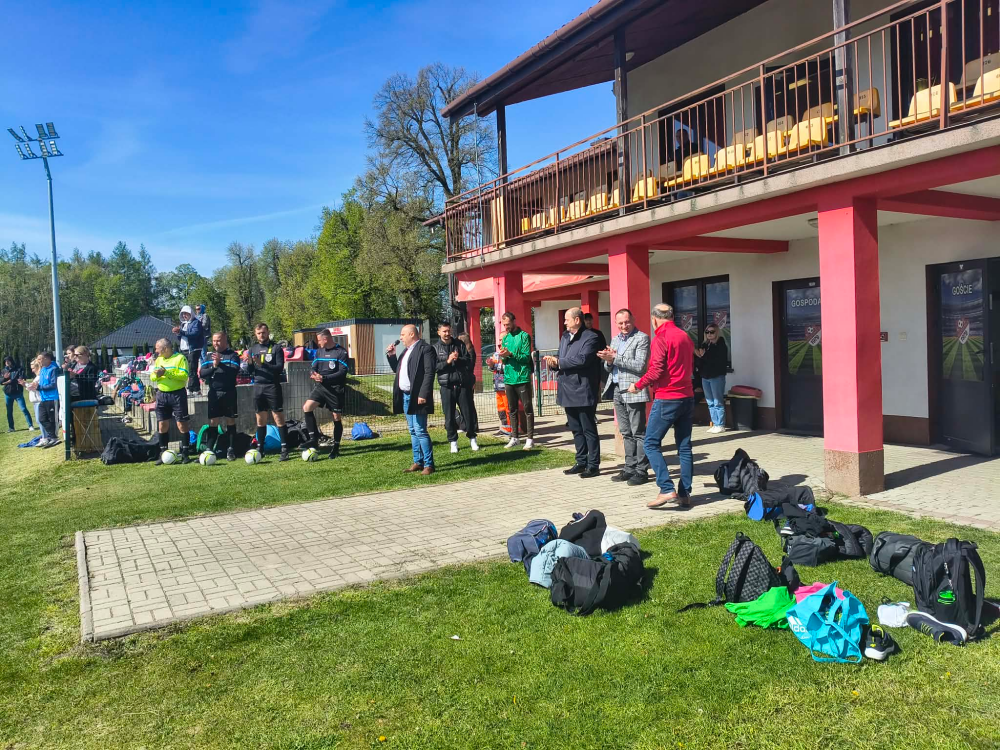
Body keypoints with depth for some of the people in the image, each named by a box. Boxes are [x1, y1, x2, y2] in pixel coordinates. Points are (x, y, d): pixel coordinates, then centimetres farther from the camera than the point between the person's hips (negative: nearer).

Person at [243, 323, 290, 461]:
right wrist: (249, 363, -11)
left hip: (273, 386, -4)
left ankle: (284, 449, -6)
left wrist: (262, 364, -22)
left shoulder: (276, 348, -1)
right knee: (260, 420, 8)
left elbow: (280, 368, -10)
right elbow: (249, 371, 11)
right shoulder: (253, 349, 13)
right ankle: (260, 448, 14)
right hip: (258, 387, 4)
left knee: (278, 418, -6)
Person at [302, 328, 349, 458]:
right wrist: (313, 374, -16)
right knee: (307, 407, -13)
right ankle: (314, 439, -5)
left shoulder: (341, 352, -10)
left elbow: (342, 372, -16)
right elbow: (314, 367, 10)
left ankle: (336, 447, 14)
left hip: (336, 389, -5)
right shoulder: (319, 351, 8)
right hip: (321, 386, 5)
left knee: (336, 417, 2)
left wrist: (324, 378, -25)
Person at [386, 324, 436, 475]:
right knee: (413, 431, 12)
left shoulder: (425, 349, -10)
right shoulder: (406, 351, 19)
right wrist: (391, 356, 13)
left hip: (417, 397, -9)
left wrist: (423, 395, -23)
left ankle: (429, 464, -3)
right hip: (405, 396, 9)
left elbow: (429, 373, -17)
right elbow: (397, 370, 27)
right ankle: (418, 462, 19)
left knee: (420, 431, -9)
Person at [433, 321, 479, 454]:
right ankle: (453, 441, 15)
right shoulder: (435, 348, 3)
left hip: (463, 384, 1)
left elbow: (471, 361, 2)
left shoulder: (460, 344, 7)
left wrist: (458, 359, -14)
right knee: (449, 415, 4)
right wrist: (448, 361, -17)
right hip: (447, 386, -1)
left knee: (469, 412, 4)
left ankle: (472, 438, 18)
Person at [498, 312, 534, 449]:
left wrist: (511, 354, -22)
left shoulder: (524, 336, -5)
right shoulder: (505, 338, 13)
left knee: (527, 408, 0)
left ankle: (530, 438, 4)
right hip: (509, 379, 6)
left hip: (522, 378, -6)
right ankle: (514, 438, 18)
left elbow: (527, 357, -12)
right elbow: (505, 361, 15)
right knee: (512, 410, 10)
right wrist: (503, 356, -8)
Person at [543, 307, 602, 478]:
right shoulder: (565, 337, 15)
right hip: (568, 392, 8)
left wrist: (559, 361, -16)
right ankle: (581, 462, 24)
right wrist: (554, 363, -5)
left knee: (589, 430, -1)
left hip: (583, 392, -8)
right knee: (576, 430, 15)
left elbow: (582, 359, -25)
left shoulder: (590, 338, -11)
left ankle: (593, 465, 7)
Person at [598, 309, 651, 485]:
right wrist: (608, 361, -5)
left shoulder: (642, 338, -6)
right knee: (625, 433, 12)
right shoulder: (615, 340, 17)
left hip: (633, 391, -7)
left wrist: (615, 358, -18)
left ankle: (641, 471, 3)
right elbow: (608, 368, 18)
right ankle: (630, 468, 19)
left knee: (638, 433, -2)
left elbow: (639, 365, -17)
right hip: (617, 391, 8)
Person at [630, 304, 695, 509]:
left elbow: (655, 371, -16)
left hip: (667, 398, -8)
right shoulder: (685, 336, 12)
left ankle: (667, 489, -10)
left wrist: (638, 385, -2)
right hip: (687, 396, 8)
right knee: (684, 446, 9)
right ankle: (685, 494, 10)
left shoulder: (660, 339, -11)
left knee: (651, 443, -1)